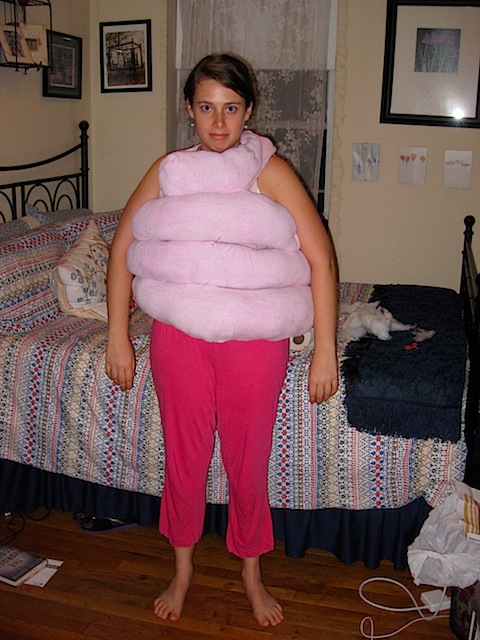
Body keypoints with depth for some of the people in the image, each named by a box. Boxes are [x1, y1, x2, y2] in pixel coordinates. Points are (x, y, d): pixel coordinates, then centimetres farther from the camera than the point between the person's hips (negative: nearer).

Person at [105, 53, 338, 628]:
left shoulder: (271, 172, -8)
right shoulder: (169, 169, -1)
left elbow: (321, 260, -9)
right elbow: (122, 247, 3)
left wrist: (325, 350, -12)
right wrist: (117, 337, -1)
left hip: (253, 340, -1)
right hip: (179, 336, 2)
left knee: (248, 462, 13)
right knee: (183, 458, 15)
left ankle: (251, 570, 39)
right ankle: (183, 568, 40)